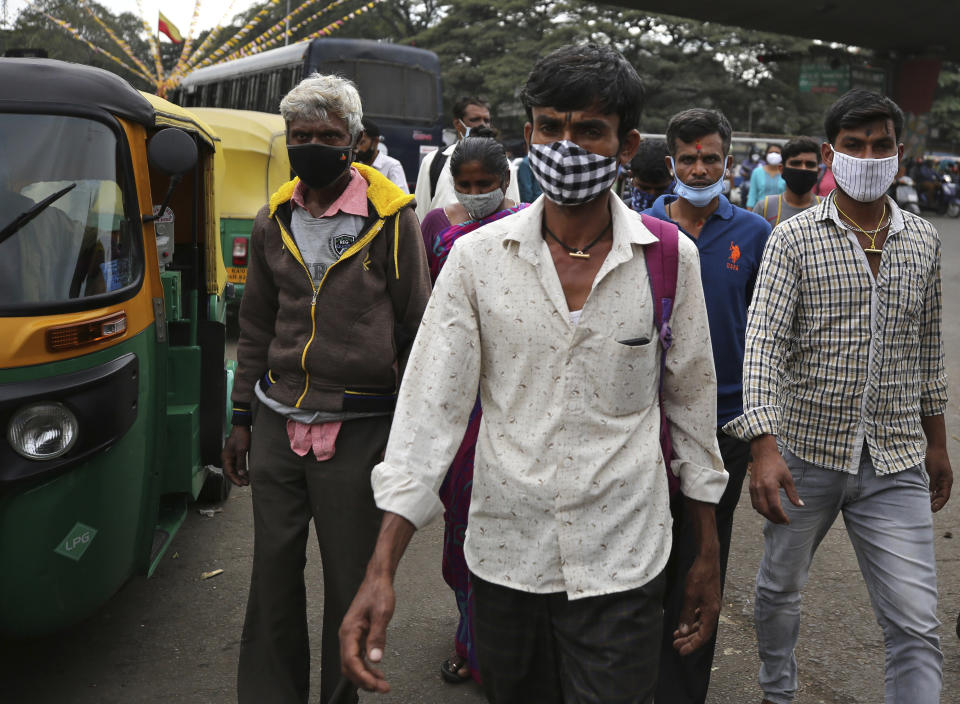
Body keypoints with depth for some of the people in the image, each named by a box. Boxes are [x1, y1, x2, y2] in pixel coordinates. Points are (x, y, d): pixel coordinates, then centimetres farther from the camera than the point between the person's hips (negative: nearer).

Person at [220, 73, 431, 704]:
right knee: (273, 570, 13)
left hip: (359, 427, -4)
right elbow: (257, 328, 16)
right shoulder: (275, 220, 9)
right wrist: (243, 418, 15)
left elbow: (418, 327, -1)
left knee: (350, 582, 8)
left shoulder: (391, 218, -5)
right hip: (278, 422, 4)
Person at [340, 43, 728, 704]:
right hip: (504, 555, 2)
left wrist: (708, 556, 8)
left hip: (621, 561, -1)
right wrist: (382, 570, -15)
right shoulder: (477, 257, -6)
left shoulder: (671, 259, -5)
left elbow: (692, 405, 4)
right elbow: (432, 405, -8)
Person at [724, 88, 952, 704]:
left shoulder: (923, 240, 6)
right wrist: (765, 447, -27)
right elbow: (763, 345, -16)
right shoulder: (794, 238, -7)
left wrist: (936, 441, 17)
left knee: (918, 628, -3)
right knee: (780, 588, 19)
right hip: (806, 451, -1)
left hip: (897, 464, 2)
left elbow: (928, 346, 15)